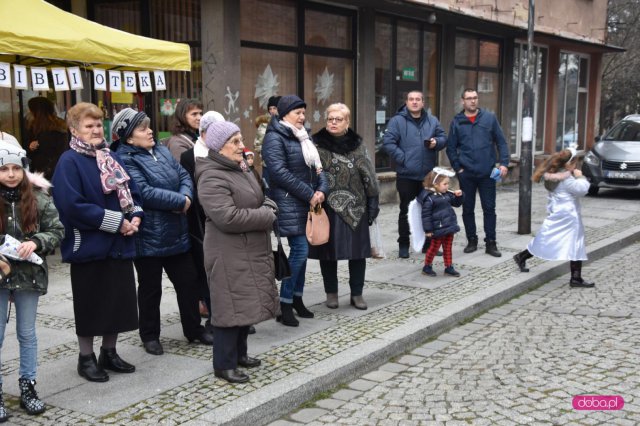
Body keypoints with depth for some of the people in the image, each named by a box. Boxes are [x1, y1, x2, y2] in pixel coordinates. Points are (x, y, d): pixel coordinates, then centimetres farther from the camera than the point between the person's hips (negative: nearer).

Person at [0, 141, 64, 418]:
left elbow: (57, 230, 0)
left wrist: (36, 242, -18)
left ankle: (28, 386, 27)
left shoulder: (38, 198, -4)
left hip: (29, 275, 1)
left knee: (27, 333, 14)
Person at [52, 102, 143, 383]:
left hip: (119, 244, 7)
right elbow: (73, 205, -21)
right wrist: (117, 222, -19)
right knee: (91, 305, 4)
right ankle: (86, 358, 20)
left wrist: (135, 217, -6)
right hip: (88, 246, -6)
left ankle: (109, 353, 28)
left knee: (118, 300, 12)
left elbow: (131, 191, 15)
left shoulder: (110, 157, 11)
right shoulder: (69, 162, -11)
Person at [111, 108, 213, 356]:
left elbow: (184, 176, 5)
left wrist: (186, 197, -16)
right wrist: (180, 201, -19)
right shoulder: (125, 160, -15)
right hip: (148, 238, -7)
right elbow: (145, 193, -25)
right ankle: (150, 336, 26)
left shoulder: (161, 151, 9)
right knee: (150, 289, 9)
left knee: (188, 281, 14)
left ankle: (194, 329, 30)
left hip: (176, 234, 7)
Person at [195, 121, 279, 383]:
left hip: (251, 252, 10)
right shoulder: (212, 178, -19)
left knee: (247, 303, 17)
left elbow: (261, 198, 24)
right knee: (232, 306, -4)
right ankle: (224, 365, 8)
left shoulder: (240, 169, 13)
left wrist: (268, 208, 0)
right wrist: (265, 217, -17)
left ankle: (239, 353, 31)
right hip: (229, 255, -10)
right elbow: (228, 217, -28)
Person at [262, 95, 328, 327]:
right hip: (288, 203, -8)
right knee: (300, 250, -12)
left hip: (306, 204, 8)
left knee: (301, 249, 11)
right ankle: (285, 305, -3)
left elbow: (317, 165, 16)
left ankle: (297, 299, 21)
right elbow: (279, 172, -18)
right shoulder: (275, 138, -9)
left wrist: (321, 189, -3)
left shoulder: (303, 137, 17)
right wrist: (309, 194, -16)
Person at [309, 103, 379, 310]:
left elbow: (368, 174, 7)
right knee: (329, 250, 6)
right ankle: (331, 293, 22)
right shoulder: (316, 144, -1)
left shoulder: (357, 144, 7)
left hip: (355, 207, 2)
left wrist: (373, 201, 3)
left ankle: (357, 293, 20)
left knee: (358, 251, 5)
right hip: (328, 207, -2)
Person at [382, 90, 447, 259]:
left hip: (428, 175, 4)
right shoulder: (397, 121, -5)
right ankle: (403, 244, 13)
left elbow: (443, 137, 12)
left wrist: (436, 142, -11)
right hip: (406, 175, -4)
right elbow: (388, 143, -10)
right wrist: (402, 158, -16)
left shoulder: (432, 120, 9)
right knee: (406, 211, 3)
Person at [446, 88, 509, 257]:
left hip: (487, 173, 0)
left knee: (489, 208, 4)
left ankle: (491, 243, 12)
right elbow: (451, 148, 5)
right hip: (466, 174, 1)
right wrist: (458, 167, -3)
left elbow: (501, 142, 3)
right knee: (468, 209, 8)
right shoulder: (457, 122, 2)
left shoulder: (489, 117, 2)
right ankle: (472, 240, 21)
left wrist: (504, 163, -6)